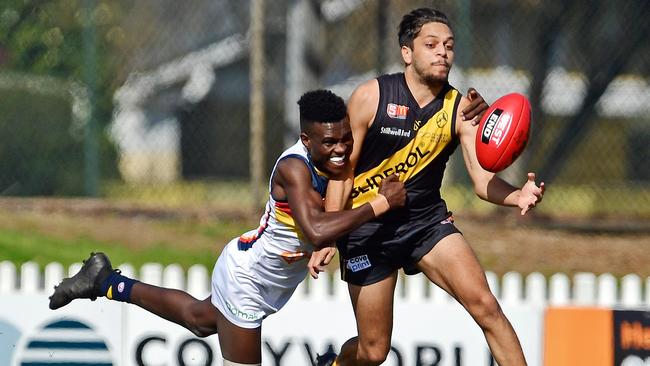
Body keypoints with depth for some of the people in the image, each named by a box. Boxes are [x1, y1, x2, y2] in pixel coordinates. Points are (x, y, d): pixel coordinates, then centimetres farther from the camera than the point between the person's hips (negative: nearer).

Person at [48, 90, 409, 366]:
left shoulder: (339, 159, -11)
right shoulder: (295, 168, -34)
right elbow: (316, 231, -48)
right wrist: (380, 204, -43)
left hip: (272, 282, 9)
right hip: (245, 279, -9)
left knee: (200, 318, 31)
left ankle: (107, 282, 45)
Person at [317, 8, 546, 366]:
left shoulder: (459, 108, -6)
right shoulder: (370, 97, -12)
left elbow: (483, 179, -13)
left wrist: (517, 196, -36)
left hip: (427, 219, 2)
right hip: (368, 227, -2)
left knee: (484, 303, -20)